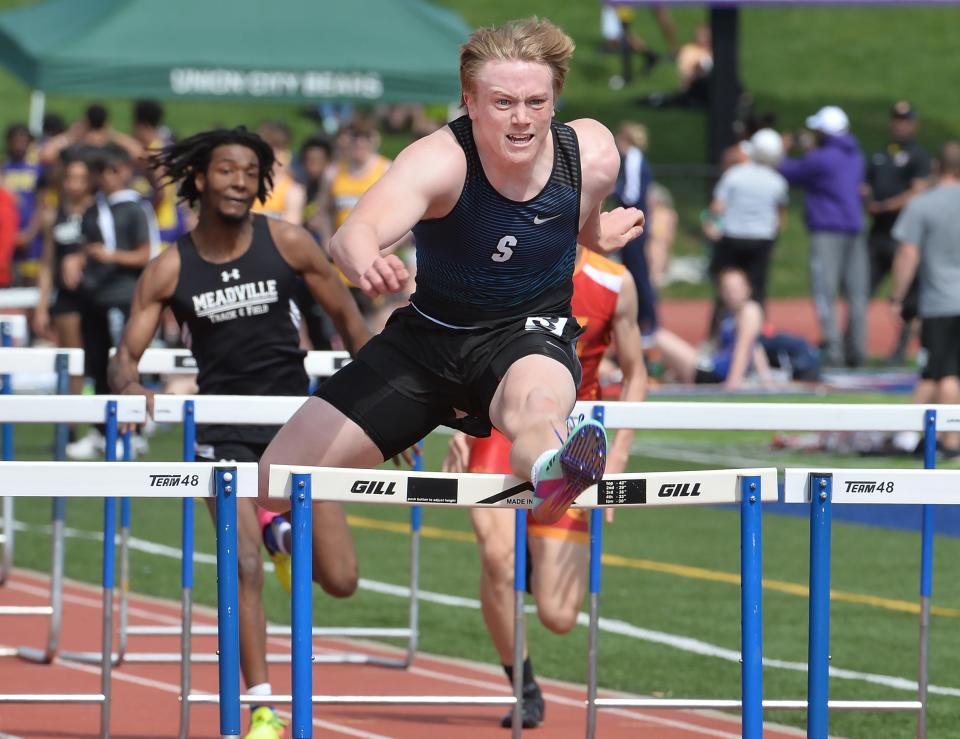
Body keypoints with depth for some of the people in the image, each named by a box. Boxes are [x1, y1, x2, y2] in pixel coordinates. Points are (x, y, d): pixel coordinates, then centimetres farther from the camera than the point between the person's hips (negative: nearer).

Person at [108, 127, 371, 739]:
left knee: (340, 580, -2)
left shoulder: (288, 244, -4)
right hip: (224, 429, -1)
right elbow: (127, 354, -5)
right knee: (244, 567, -16)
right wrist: (131, 385, -29)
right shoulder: (170, 270, -5)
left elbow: (347, 317, 7)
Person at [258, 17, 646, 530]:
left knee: (536, 404, -42)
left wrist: (597, 235, 0)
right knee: (274, 486, -2)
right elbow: (354, 233, -47)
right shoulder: (439, 161, -25)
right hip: (429, 335, 1)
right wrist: (366, 264, -66)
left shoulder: (592, 155, -13)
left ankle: (552, 473, -80)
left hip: (531, 335, -1)